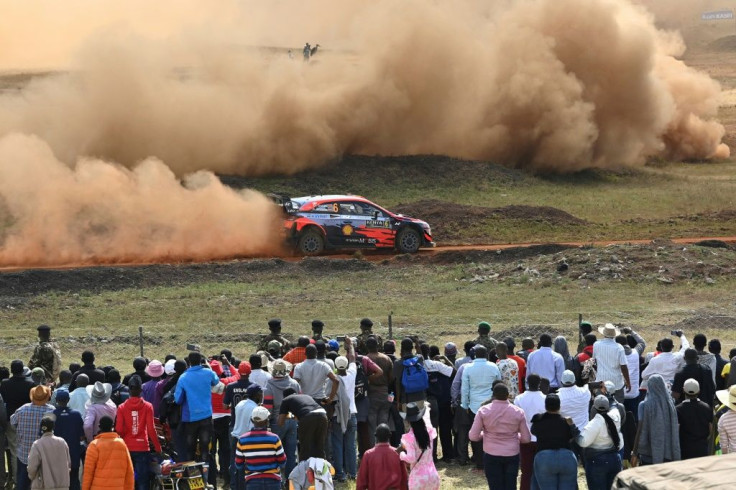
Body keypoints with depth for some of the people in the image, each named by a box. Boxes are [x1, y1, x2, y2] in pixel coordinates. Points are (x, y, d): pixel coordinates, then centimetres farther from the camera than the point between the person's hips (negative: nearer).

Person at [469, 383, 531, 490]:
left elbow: (473, 436, -6)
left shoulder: (483, 411, -9)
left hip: (491, 456, -1)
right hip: (512, 455, 1)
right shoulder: (518, 412, -5)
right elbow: (526, 438, 0)